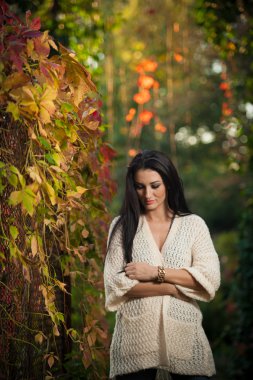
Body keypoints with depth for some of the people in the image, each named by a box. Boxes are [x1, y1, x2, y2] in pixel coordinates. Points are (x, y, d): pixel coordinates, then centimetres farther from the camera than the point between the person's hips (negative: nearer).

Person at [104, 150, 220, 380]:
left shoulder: (193, 225, 6)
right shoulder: (122, 226, 5)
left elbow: (210, 279, -6)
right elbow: (115, 284, -6)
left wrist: (155, 272, -10)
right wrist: (174, 287, -9)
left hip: (184, 336, 0)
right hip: (136, 337, 0)